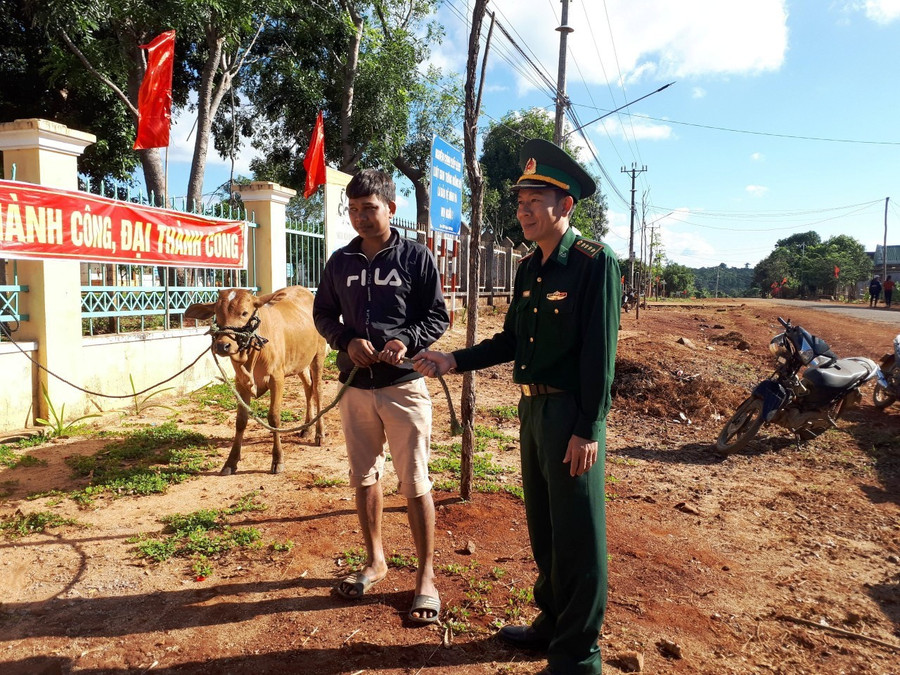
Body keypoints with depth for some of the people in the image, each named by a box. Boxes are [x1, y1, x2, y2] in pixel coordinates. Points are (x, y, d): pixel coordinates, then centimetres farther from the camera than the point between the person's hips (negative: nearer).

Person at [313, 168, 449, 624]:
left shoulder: (415, 257, -3)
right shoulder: (340, 261, 7)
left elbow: (438, 316, -2)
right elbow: (323, 314, 12)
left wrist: (406, 340, -20)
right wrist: (347, 341, -8)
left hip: (403, 385, -4)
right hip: (355, 385, 4)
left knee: (415, 483, 0)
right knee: (363, 477, 15)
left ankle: (426, 576, 16)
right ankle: (374, 561, 35)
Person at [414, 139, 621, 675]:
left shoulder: (595, 263, -12)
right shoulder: (529, 268, 10)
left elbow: (600, 353, -16)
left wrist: (589, 429, -18)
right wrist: (453, 362, 5)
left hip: (571, 414, -8)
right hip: (532, 409, 8)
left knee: (577, 535, 4)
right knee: (543, 527, 19)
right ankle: (551, 622, 38)